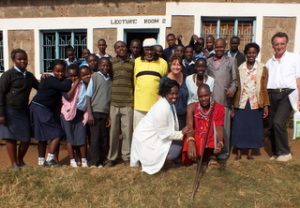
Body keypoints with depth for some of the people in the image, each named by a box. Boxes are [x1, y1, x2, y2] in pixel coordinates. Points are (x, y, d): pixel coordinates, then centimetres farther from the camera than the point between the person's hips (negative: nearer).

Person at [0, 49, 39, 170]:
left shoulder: (29, 75, 10)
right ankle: (14, 164, 16)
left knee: (26, 138, 6)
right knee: (11, 138, 3)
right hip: (10, 111, -5)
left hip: (23, 110, 6)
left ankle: (20, 160, 29)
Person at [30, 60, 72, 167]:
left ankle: (41, 160, 23)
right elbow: (65, 87, -30)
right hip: (41, 109, -10)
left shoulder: (59, 80, 9)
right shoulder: (49, 80, -19)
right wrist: (71, 79, -16)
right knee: (57, 133, -8)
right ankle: (50, 158, -4)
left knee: (43, 136, 14)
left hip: (47, 110, 10)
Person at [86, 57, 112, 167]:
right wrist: (89, 113, -10)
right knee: (95, 137, -1)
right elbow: (88, 96, -3)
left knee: (104, 138, 6)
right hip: (95, 112, -3)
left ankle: (102, 160, 17)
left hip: (106, 113, 4)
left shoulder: (110, 79, 8)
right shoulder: (95, 76, -1)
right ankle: (94, 162, 8)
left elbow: (110, 98, 9)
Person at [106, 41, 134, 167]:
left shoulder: (133, 62, 8)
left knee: (127, 131, 3)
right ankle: (111, 157, 18)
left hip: (128, 102, 0)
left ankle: (127, 157, 17)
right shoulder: (111, 62, 9)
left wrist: (135, 99, 6)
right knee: (113, 131, 5)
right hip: (113, 102, 1)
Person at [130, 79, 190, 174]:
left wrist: (180, 133, -5)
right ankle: (150, 160, 1)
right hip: (146, 140, -10)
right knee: (176, 150, -13)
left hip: (153, 137, 10)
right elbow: (164, 133, -22)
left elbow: (171, 127, 7)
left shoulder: (169, 103, 1)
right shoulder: (162, 108, -27)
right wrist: (181, 134, -15)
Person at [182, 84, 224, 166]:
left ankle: (212, 155, -13)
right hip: (196, 139, 0)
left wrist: (220, 143, -34)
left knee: (213, 123, -26)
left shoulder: (219, 108, -7)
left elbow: (219, 128, -14)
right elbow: (189, 126, -19)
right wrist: (191, 143, -37)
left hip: (212, 140, 0)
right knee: (187, 160, -20)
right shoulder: (192, 107, -8)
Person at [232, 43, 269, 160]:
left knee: (253, 128, 6)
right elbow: (237, 88, 3)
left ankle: (250, 152, 19)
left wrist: (266, 105, -5)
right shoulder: (239, 69, 3)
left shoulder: (263, 69, 2)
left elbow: (264, 89, 2)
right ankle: (238, 153, 14)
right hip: (241, 103, 0)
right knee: (239, 127, 2)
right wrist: (233, 106, 0)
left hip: (255, 104, 0)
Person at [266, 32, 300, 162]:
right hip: (272, 95, 5)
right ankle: (276, 152, 22)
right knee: (272, 125, 7)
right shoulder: (269, 62, 17)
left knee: (278, 122, -18)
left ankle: (285, 152, -1)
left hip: (287, 94, -5)